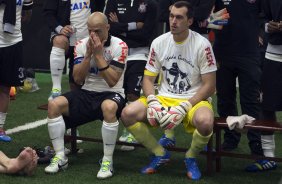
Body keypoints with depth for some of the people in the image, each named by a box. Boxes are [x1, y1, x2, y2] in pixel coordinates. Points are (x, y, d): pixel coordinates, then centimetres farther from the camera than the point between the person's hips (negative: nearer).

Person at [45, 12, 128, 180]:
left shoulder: (119, 46, -10)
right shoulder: (81, 45, 2)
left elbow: (112, 81, -17)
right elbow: (78, 79, -4)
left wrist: (98, 54, -20)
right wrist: (88, 54, -14)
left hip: (112, 94, -4)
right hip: (86, 93, 4)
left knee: (109, 107, -41)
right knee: (54, 105, -20)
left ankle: (108, 160, -25)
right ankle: (60, 157, -10)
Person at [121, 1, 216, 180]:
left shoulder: (202, 45, -11)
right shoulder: (159, 43, 0)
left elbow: (209, 86, -11)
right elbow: (148, 79, 5)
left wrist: (183, 108, -20)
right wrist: (153, 102, -16)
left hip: (193, 100, -4)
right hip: (164, 98, 4)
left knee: (205, 122, -38)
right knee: (128, 114, -20)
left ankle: (191, 157, -2)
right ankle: (160, 153, 5)